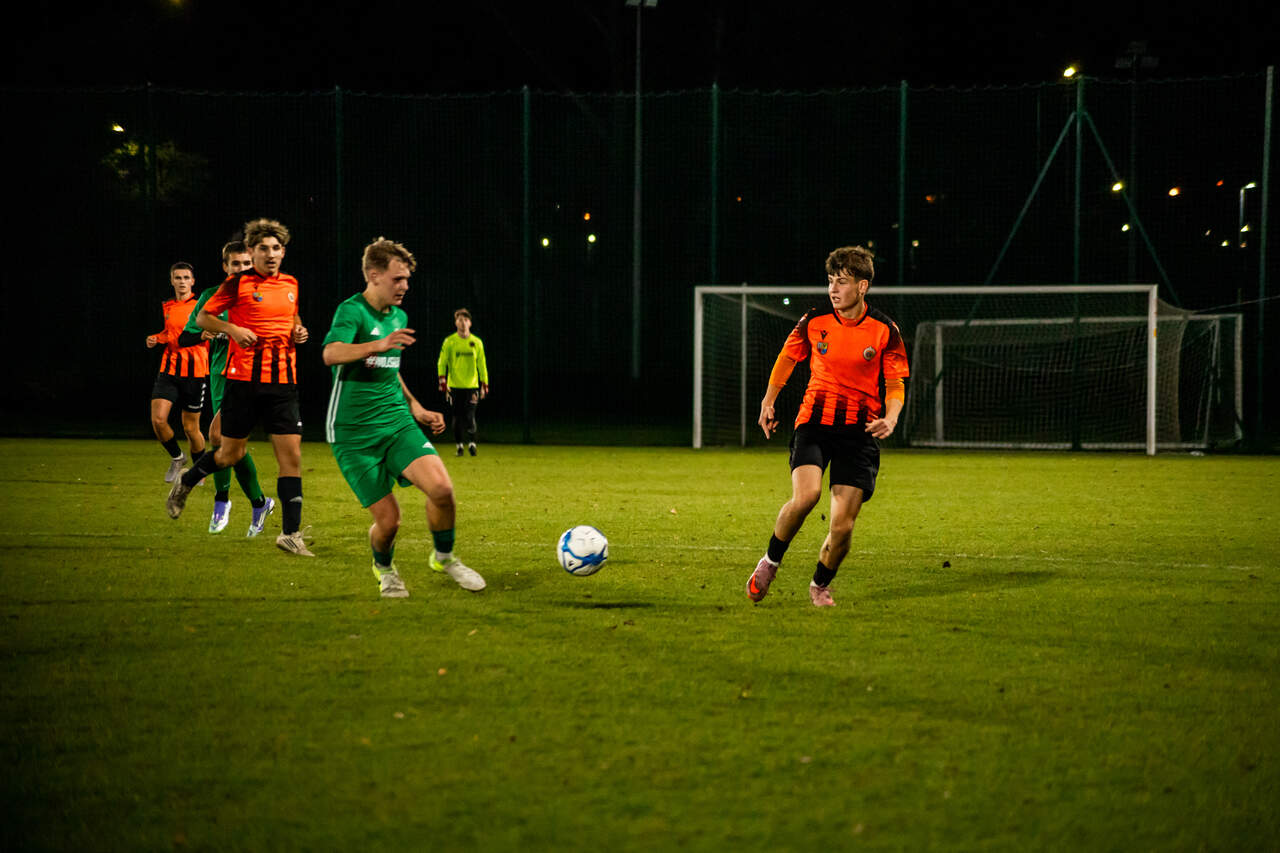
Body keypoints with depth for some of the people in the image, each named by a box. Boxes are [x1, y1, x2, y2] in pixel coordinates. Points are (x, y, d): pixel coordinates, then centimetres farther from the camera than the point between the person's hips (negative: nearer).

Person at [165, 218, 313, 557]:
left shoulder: (291, 284, 10)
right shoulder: (238, 283, -5)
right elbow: (203, 317, 2)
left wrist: (298, 332, 7)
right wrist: (232, 328, -15)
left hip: (283, 380, 4)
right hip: (244, 379, -4)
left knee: (291, 455, -6)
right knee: (232, 453, 6)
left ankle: (291, 532, -2)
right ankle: (186, 482, 36)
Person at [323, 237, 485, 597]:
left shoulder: (399, 317, 13)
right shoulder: (352, 311, -11)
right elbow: (332, 354, -33)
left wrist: (415, 408, 21)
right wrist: (379, 345, -48)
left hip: (397, 423, 5)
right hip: (354, 433, -5)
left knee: (441, 488, -18)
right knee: (388, 519, -7)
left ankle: (444, 557, 9)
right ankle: (384, 568, 27)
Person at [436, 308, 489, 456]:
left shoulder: (477, 342, 6)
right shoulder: (449, 341, 2)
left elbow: (482, 365, 10)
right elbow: (441, 363, 1)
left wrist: (484, 385, 6)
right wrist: (443, 383, -8)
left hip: (472, 385, 0)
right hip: (455, 386, 0)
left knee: (470, 416, -11)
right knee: (457, 417, 4)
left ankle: (471, 442, -10)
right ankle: (459, 444, 13)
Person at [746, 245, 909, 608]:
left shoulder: (884, 331, -3)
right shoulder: (814, 322, 0)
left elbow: (895, 384, 4)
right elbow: (788, 357, 18)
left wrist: (891, 418, -16)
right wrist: (768, 401, 13)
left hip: (859, 431, 0)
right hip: (815, 422, 0)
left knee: (843, 525, -7)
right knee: (806, 496, -27)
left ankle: (820, 584, 23)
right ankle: (771, 561, 0)